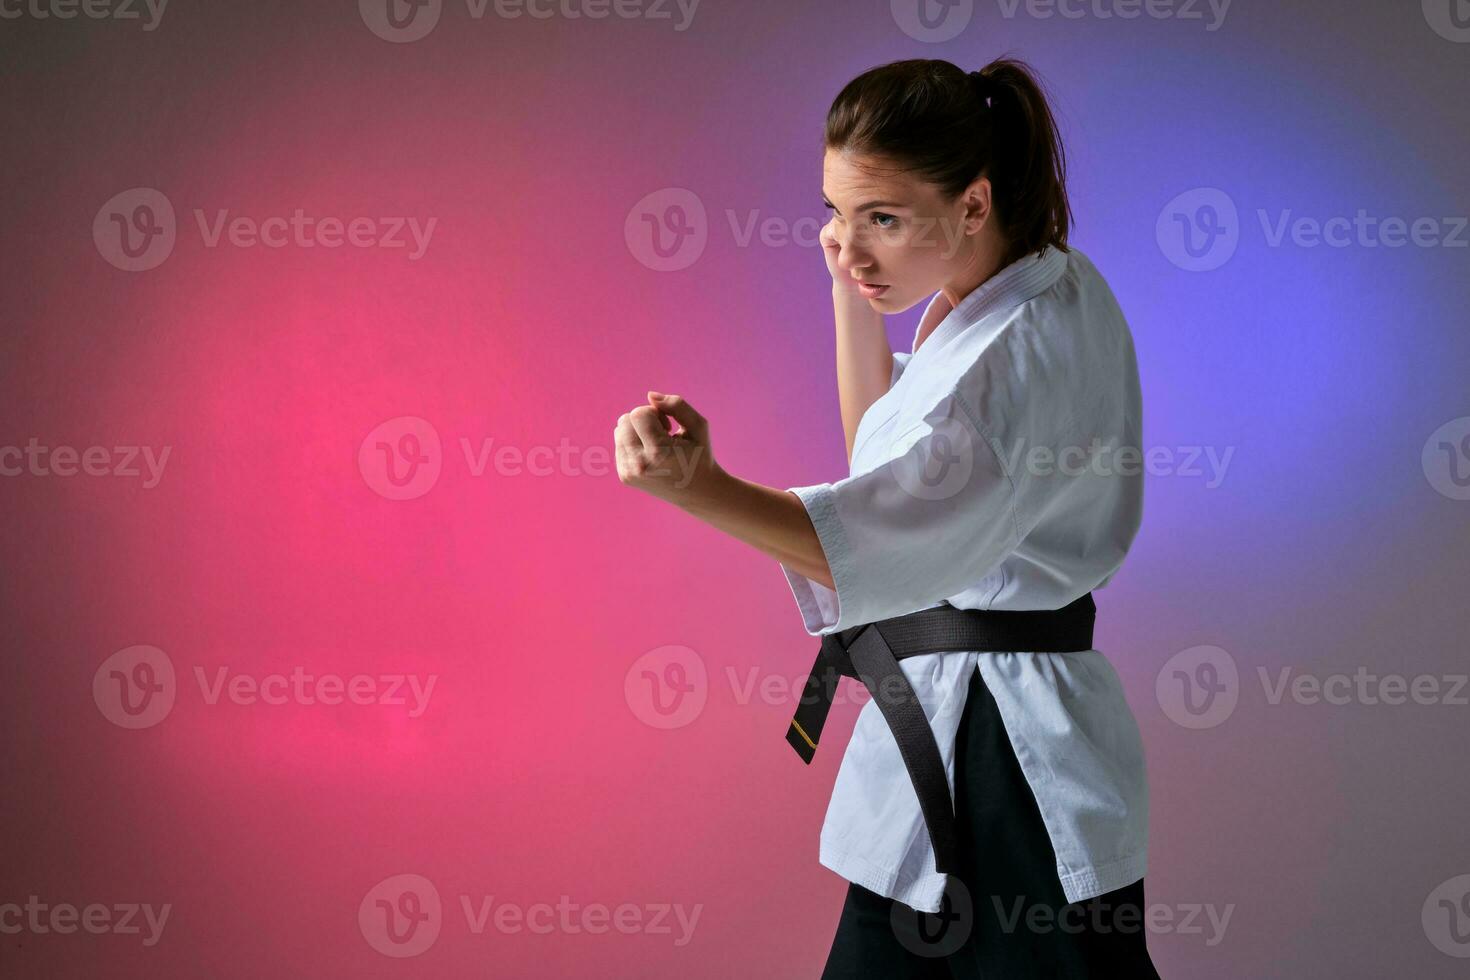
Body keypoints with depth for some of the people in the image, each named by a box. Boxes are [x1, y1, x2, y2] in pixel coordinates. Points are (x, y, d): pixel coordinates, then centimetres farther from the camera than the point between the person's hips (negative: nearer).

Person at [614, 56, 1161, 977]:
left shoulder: (1041, 338, -20)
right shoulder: (983, 309, 11)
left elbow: (907, 530, -36)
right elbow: (890, 466, 24)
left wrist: (702, 489, -52)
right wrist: (855, 300, 11)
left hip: (1008, 762, -10)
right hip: (939, 727, 10)